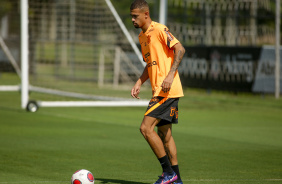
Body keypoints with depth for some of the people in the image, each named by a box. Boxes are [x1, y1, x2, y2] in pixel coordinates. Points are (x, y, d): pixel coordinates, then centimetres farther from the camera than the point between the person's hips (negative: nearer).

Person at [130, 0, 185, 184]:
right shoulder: (143, 36, 19)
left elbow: (180, 49, -18)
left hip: (167, 91, -10)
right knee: (164, 135, 12)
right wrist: (139, 83, 13)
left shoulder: (159, 30, -10)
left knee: (146, 128, -15)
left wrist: (170, 75, -26)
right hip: (159, 91, 10)